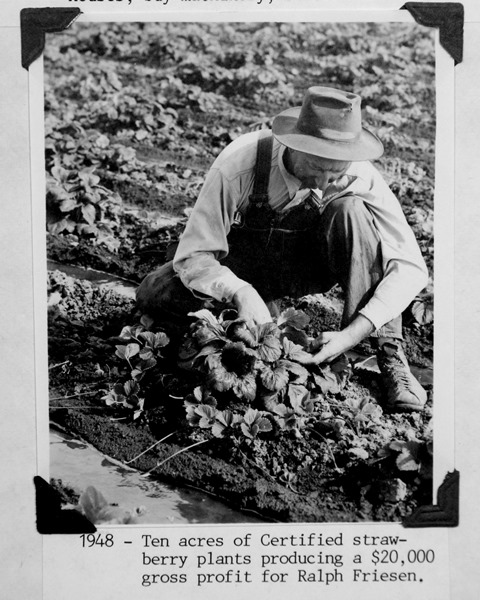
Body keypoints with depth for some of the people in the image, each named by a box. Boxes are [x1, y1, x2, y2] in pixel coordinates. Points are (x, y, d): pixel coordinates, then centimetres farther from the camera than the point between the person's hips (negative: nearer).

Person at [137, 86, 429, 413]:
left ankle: (388, 352, -24)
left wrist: (352, 334, -39)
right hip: (246, 259, 0)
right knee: (154, 296, -23)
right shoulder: (240, 163, -30)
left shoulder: (360, 178, -27)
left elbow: (411, 267, -27)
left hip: (311, 262, 0)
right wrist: (242, 293, -46)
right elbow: (194, 254, -26)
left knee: (350, 210, -33)